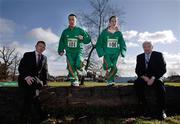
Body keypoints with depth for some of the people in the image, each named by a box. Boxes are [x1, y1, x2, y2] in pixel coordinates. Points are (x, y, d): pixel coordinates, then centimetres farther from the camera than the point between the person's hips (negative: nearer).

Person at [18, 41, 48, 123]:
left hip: (36, 80, 4)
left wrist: (44, 81, -7)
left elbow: (45, 70, 9)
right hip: (25, 79, -4)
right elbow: (21, 67, -13)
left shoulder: (44, 58, 10)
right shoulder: (27, 55, -2)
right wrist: (27, 77, -32)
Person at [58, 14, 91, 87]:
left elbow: (88, 39, 4)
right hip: (69, 52, 2)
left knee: (78, 64, -26)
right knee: (71, 66, -7)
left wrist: (83, 38, -15)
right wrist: (61, 50, 13)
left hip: (78, 51, -2)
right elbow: (61, 42, 20)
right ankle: (74, 81, 8)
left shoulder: (80, 31, 2)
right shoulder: (65, 32, 10)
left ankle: (81, 69, 10)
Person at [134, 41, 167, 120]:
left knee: (160, 86, -33)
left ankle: (161, 110, -21)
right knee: (137, 83, -30)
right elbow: (137, 70, 7)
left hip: (156, 77, -2)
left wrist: (153, 78, -19)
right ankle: (143, 104, -15)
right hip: (144, 77, 2)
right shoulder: (139, 57, 10)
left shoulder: (158, 55, 2)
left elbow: (163, 69, -5)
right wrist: (143, 76, -15)